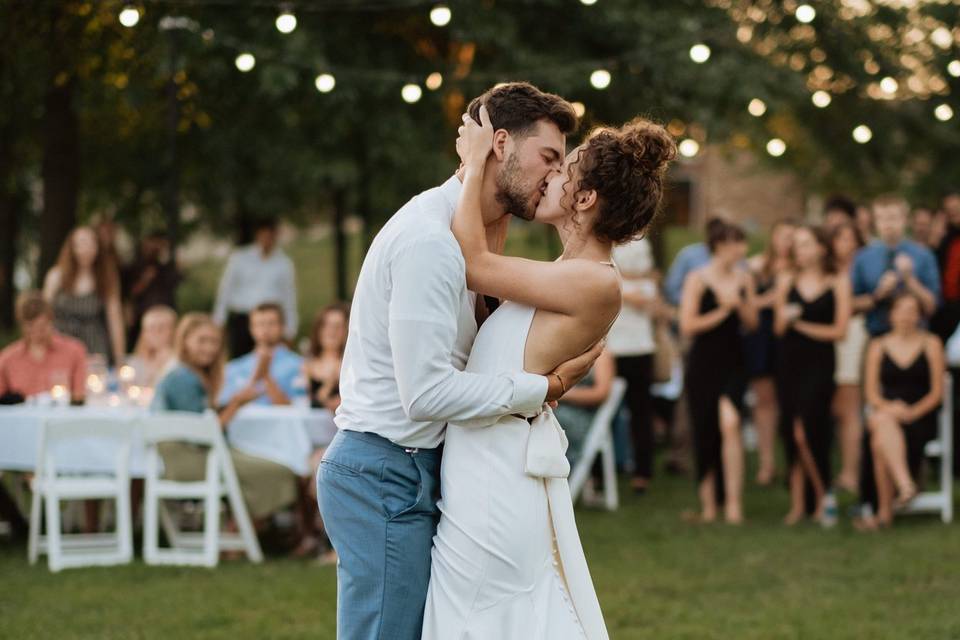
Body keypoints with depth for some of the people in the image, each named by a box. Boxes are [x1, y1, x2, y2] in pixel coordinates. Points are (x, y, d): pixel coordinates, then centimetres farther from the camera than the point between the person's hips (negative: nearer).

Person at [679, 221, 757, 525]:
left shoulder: (744, 278, 7)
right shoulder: (697, 279, -5)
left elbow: (752, 323, 10)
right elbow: (687, 325, -10)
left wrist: (739, 305, -8)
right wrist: (721, 312, -11)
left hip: (732, 362, 1)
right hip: (703, 363, -1)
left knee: (729, 423, -19)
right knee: (705, 433, 3)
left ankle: (733, 502, -18)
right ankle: (708, 504, 14)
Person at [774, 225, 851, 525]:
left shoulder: (838, 283, 0)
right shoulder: (786, 280, 9)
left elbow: (839, 330, -4)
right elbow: (778, 327, 8)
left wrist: (801, 325, -6)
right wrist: (783, 318, -14)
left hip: (820, 364, -4)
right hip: (790, 362, 4)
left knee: (804, 432, -14)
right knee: (791, 431, 2)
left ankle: (822, 495, 4)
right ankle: (797, 502, 8)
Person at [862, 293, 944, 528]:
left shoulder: (931, 344, 8)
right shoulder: (878, 346, 15)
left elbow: (937, 391, 2)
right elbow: (871, 391, 8)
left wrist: (913, 412, -14)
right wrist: (888, 407, -13)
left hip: (921, 418, -2)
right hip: (886, 412, 2)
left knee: (880, 440, -34)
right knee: (883, 422, -37)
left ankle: (885, 511, -33)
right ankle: (905, 485, -48)